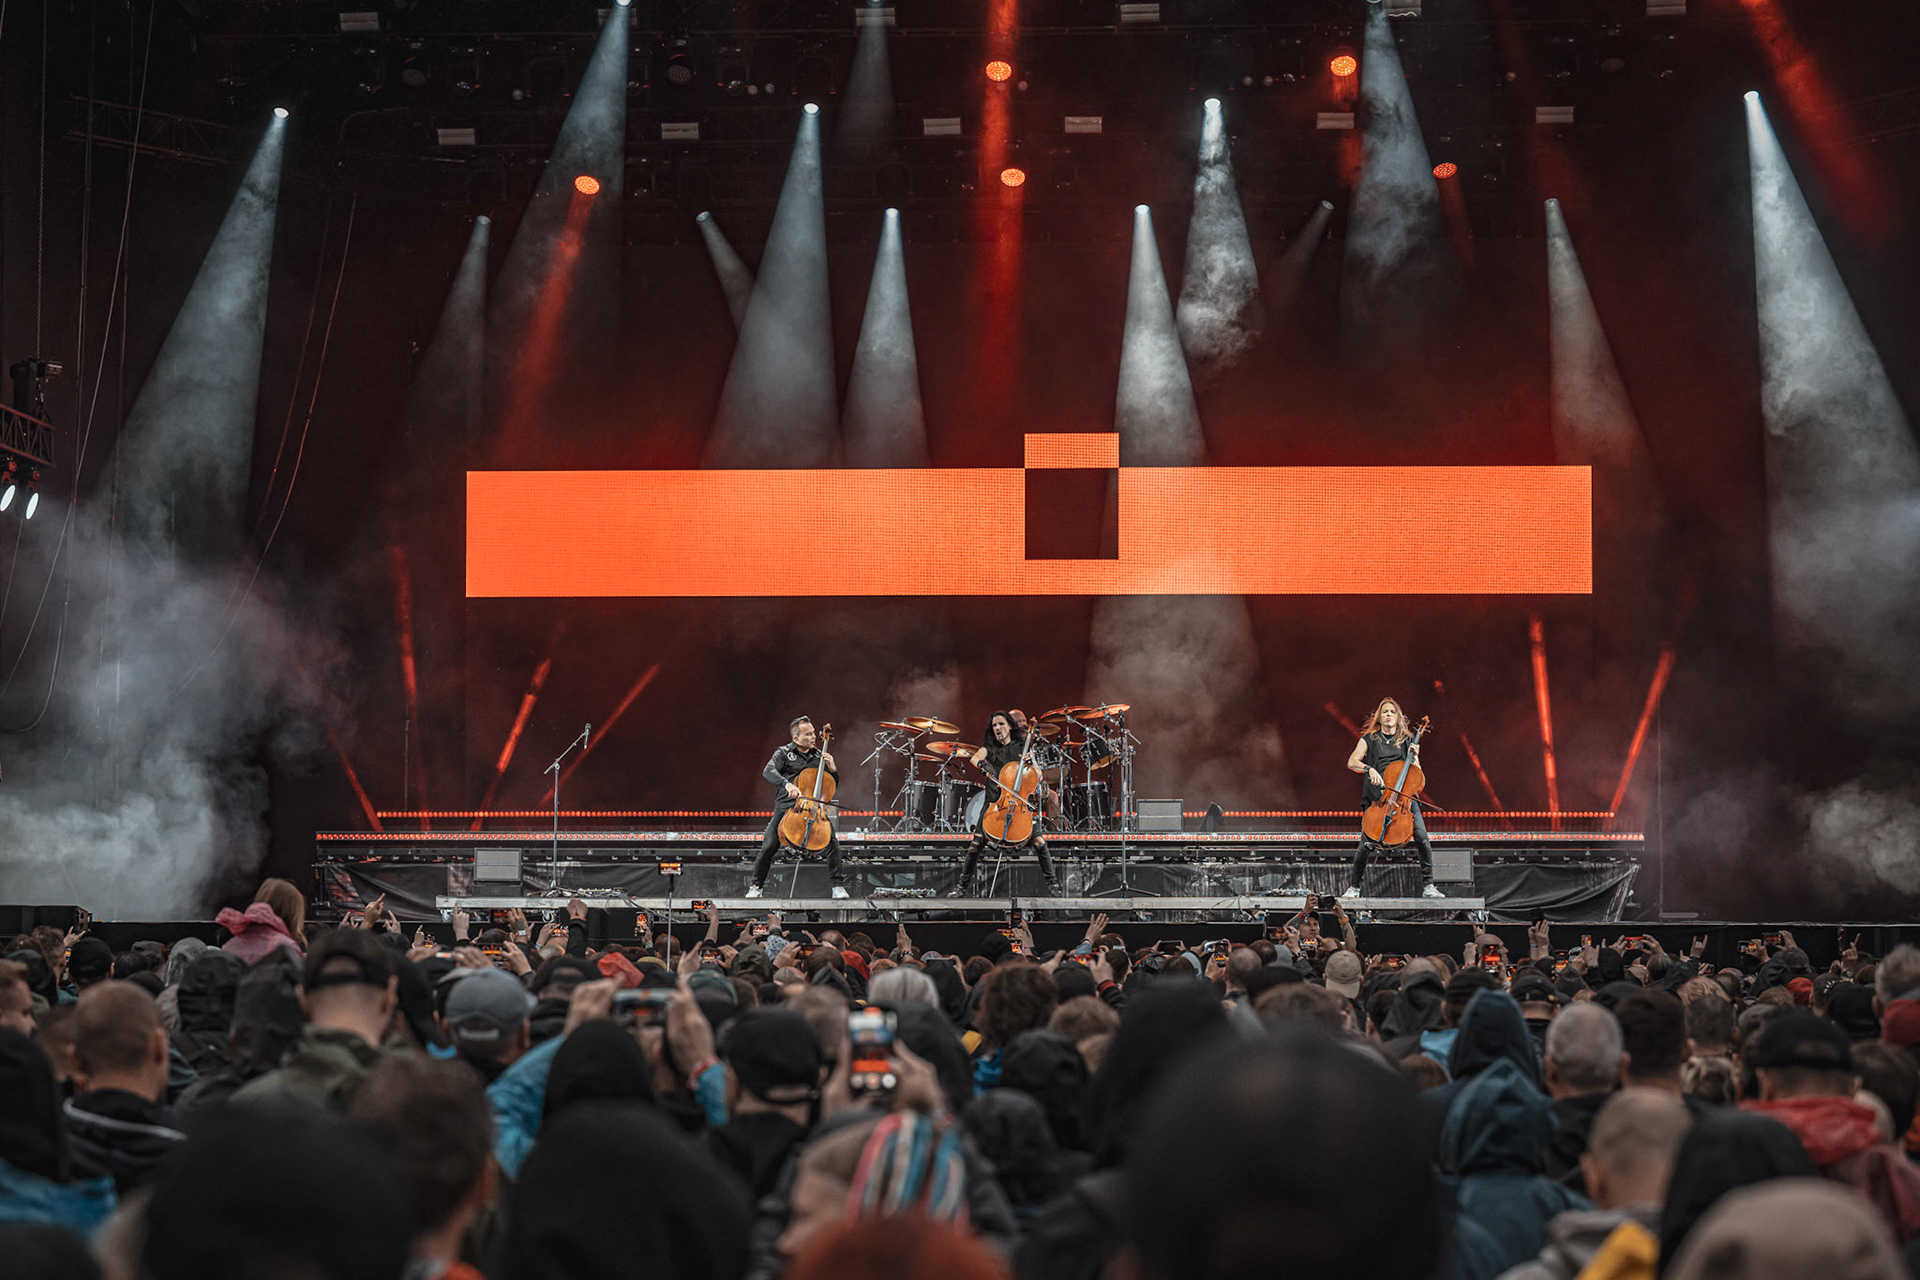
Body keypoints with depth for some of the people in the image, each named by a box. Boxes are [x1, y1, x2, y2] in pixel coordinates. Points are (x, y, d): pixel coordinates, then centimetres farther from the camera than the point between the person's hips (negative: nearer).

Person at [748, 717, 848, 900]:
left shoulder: (819, 755, 14)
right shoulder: (784, 752, 5)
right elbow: (768, 772, -14)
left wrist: (832, 768, -2)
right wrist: (786, 784, -31)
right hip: (786, 806, -2)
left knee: (832, 842, -18)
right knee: (768, 846, -15)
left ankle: (838, 885, -4)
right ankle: (756, 886, 7)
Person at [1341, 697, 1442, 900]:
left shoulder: (1407, 740, 16)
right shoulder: (1369, 739, 12)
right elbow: (1352, 762, -1)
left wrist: (1414, 757, -4)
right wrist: (1369, 769, -20)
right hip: (1377, 795, -1)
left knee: (1422, 837, -16)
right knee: (1366, 843, -13)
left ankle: (1428, 886, -5)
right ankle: (1355, 887, 6)